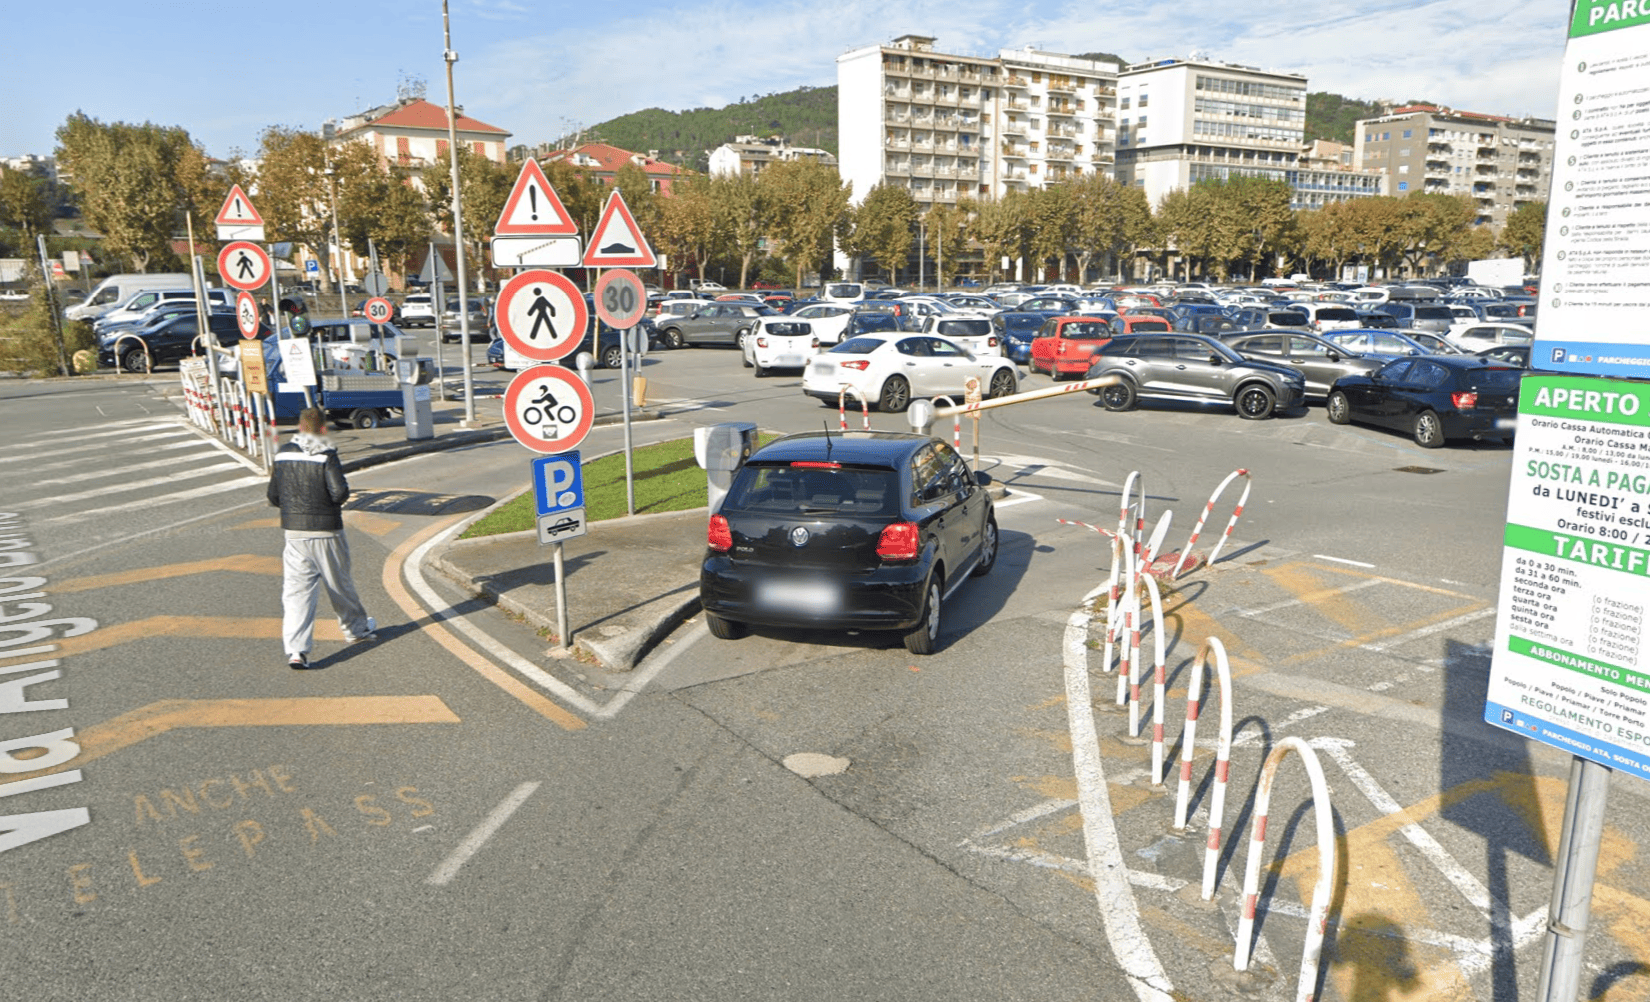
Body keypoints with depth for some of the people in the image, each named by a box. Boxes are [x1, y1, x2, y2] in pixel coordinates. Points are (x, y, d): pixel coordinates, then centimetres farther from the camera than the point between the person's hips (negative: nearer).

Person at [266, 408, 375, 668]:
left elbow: (274, 497, 9)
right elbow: (339, 493, -19)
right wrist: (341, 497, 3)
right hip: (325, 531, -3)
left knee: (296, 589, 0)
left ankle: (295, 650, -9)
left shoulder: (283, 454, 4)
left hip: (294, 530, 3)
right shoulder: (326, 455, -12)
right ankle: (356, 628, 35)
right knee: (339, 582, 15)